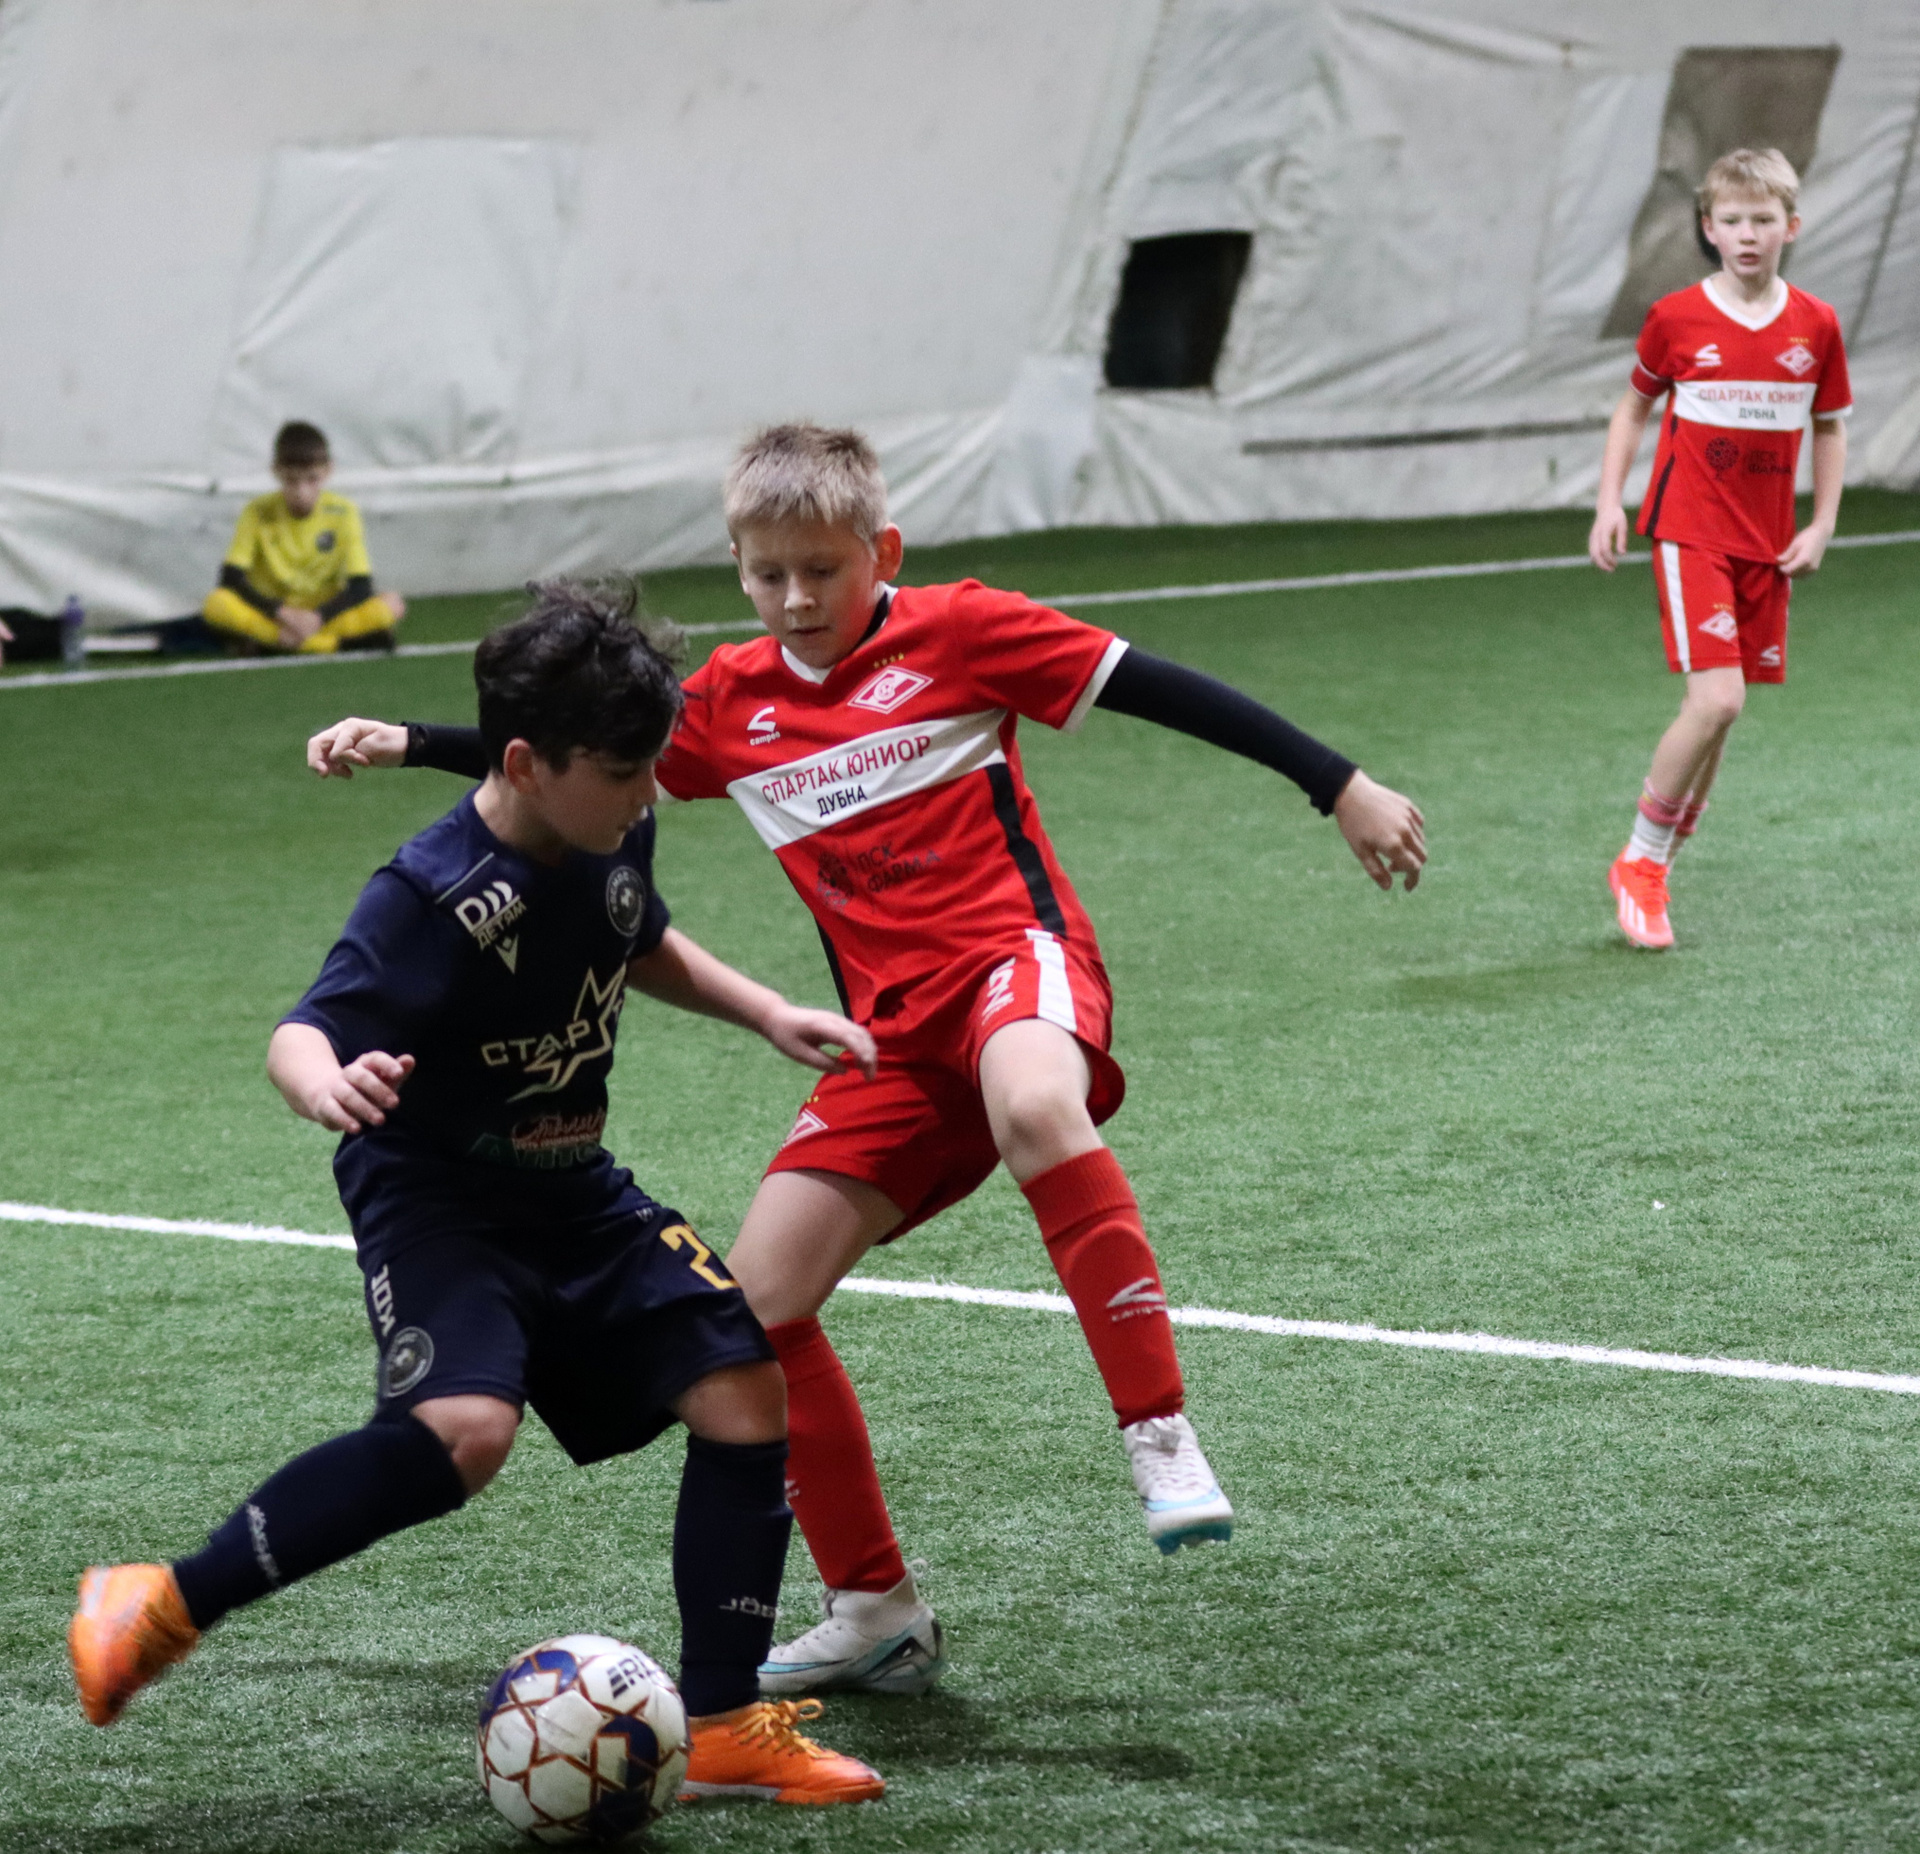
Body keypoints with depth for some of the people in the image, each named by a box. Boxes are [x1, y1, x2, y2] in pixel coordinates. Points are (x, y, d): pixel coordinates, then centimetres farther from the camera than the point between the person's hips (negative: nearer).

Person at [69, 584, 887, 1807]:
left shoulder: (613, 836, -2)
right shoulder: (438, 897, -26)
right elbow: (303, 1031, -33)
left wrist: (766, 1013, 12)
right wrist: (332, 1088, -55)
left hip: (576, 1194, 7)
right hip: (437, 1194, -7)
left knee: (746, 1388, -5)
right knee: (464, 1430, -31)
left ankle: (726, 1727, 6)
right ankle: (159, 1610, -19)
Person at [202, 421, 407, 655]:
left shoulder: (343, 512, -3)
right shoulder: (259, 511, -4)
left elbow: (360, 586, -8)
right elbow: (231, 579, -11)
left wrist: (318, 616, -23)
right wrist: (280, 612, -23)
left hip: (325, 616, 1)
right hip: (271, 615, -1)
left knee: (393, 605, -26)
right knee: (217, 604, -32)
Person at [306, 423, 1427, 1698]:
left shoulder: (956, 632, -1)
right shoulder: (733, 700, 12)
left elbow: (1156, 688, -2)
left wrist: (1340, 788, -5)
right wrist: (403, 745, 16)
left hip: (1014, 949, -6)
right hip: (894, 1031, 6)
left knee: (1035, 1108, -42)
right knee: (760, 1299, -3)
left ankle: (1162, 1437, -38)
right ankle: (876, 1616, 11)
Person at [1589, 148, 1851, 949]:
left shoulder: (1815, 326, 0)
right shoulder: (1675, 319, -6)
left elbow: (1830, 427, 12)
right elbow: (1634, 407, 9)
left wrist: (1822, 526, 3)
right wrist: (1609, 502, 1)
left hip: (1767, 544, 4)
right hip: (1690, 530, -4)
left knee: (1721, 713, 6)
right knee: (1716, 700, -17)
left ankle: (1653, 875, 22)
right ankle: (1639, 863, -2)